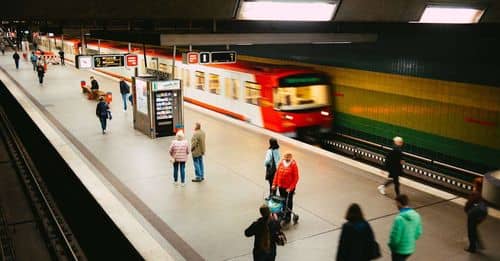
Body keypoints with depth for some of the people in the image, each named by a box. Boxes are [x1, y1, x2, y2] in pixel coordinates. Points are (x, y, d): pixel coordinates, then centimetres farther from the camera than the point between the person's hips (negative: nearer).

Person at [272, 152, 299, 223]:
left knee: (289, 202, 9)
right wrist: (274, 184, 1)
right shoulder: (281, 163, 0)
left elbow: (296, 178, -14)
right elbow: (277, 174, 5)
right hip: (281, 186, 4)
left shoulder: (293, 165, -13)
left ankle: (288, 217, 19)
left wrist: (290, 188, -18)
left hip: (289, 188, -4)